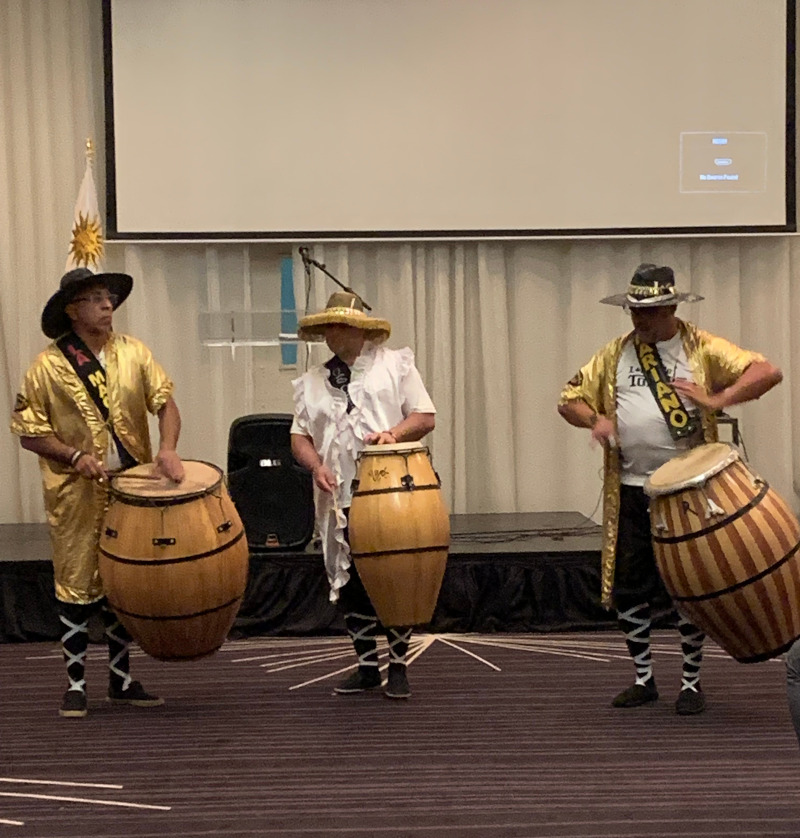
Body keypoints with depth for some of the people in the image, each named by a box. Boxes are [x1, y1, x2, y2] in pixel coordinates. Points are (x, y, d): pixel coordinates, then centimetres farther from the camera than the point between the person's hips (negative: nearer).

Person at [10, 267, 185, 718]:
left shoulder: (133, 352, 4)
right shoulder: (49, 367, -6)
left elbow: (165, 401, 1)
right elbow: (29, 431, -3)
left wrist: (168, 448, -17)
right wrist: (75, 456, -17)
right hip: (78, 495, -3)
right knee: (78, 587, 0)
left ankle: (122, 680, 22)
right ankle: (76, 685, 10)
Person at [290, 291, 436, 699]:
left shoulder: (395, 365, 5)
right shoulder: (312, 382, 13)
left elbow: (425, 417, 1)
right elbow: (300, 435, 10)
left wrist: (393, 433, -16)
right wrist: (316, 465, -10)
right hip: (340, 499, 3)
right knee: (351, 584, 6)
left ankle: (398, 667, 9)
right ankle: (367, 666, 17)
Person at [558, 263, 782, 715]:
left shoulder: (702, 348, -2)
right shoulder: (616, 354, 8)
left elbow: (767, 372, -13)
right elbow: (570, 399, 13)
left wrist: (717, 399, -26)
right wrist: (595, 419, -9)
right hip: (630, 493, 4)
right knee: (628, 589, 7)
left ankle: (692, 682, 17)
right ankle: (644, 679, 23)